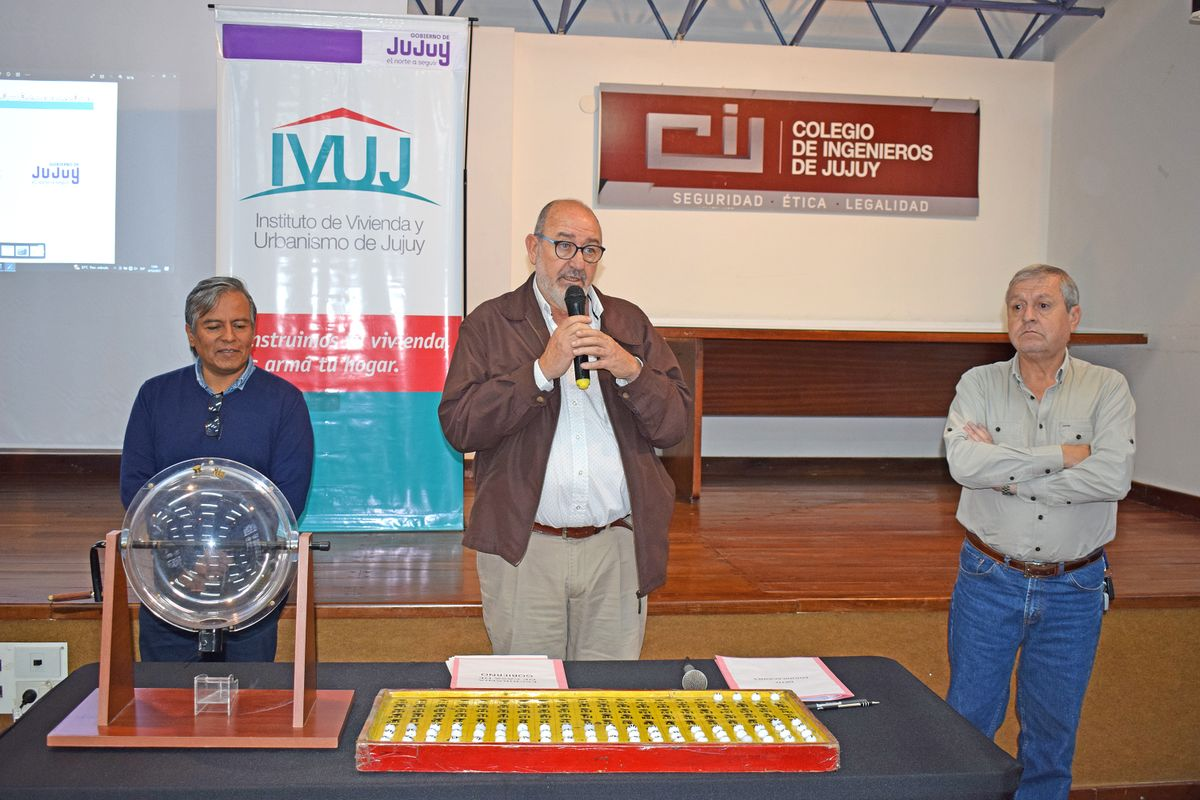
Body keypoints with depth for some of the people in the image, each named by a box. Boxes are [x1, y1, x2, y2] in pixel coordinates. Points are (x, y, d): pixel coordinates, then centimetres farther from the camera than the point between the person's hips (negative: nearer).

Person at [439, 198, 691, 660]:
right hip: (523, 550, -2)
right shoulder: (489, 324, 5)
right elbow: (458, 425, -8)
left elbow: (675, 424, 7)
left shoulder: (629, 323, 13)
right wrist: (542, 370, -14)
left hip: (617, 549, 2)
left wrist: (630, 371, -11)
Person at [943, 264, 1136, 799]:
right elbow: (963, 461, -20)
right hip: (989, 580, 0)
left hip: (1074, 589, 0)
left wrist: (1007, 473, -18)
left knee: (1053, 726, 15)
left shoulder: (1107, 388, -3)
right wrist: (1061, 456, -19)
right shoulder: (980, 384, -2)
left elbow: (1113, 477, -19)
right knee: (969, 716, 9)